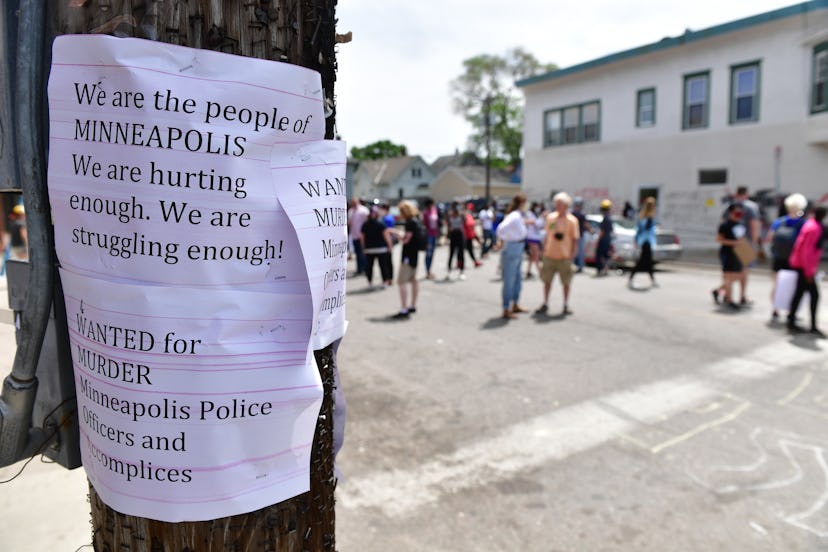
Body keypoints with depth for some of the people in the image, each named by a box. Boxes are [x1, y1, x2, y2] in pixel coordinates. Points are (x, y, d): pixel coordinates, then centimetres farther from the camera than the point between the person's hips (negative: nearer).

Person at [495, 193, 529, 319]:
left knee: (517, 279, 21)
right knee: (509, 281, -1)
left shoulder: (518, 215, 7)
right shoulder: (515, 216, -22)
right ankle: (506, 311, 9)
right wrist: (501, 241, -20)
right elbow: (501, 228, -33)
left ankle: (515, 305, 37)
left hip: (518, 251, 10)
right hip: (511, 251, -10)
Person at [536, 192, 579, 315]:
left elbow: (574, 239, -6)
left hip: (564, 256, -3)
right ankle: (545, 304, 19)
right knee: (547, 280, 8)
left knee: (566, 282, 7)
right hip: (549, 255, 3)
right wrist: (544, 249, 10)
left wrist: (573, 253, -11)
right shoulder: (550, 217, 4)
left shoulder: (572, 220, -7)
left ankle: (566, 305, 21)